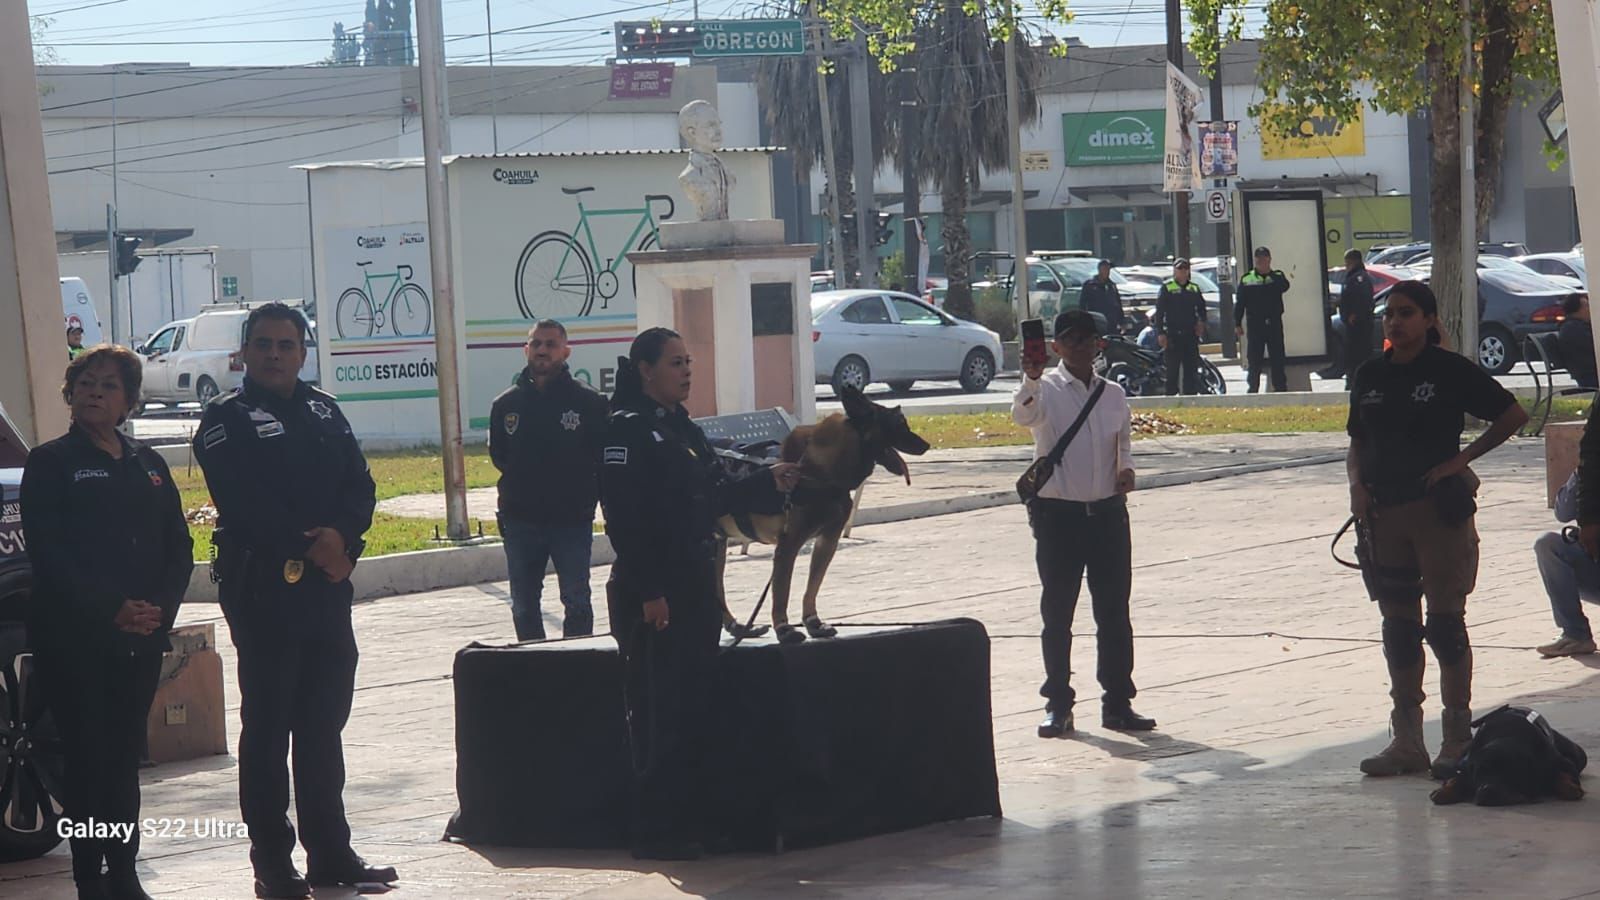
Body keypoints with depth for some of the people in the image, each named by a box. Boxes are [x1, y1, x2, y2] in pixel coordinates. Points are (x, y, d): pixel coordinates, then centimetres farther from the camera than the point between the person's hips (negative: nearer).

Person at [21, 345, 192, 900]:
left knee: (125, 757, 7)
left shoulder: (147, 465, 14)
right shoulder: (50, 463, -1)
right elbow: (48, 553, -10)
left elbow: (179, 547, 11)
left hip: (141, 639, 4)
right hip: (73, 640, -4)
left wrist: (159, 607, -7)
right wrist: (112, 609, -17)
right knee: (87, 757, -4)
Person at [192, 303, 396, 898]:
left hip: (328, 586, 6)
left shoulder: (324, 413, 15)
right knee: (267, 725, -1)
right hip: (262, 587, -6)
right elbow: (244, 504, -14)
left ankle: (330, 852, 18)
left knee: (324, 723, 11)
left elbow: (360, 486, 6)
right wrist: (310, 546, -16)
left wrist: (340, 537, -13)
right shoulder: (227, 419, -3)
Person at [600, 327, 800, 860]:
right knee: (659, 714, -7)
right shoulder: (628, 430, -12)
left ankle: (690, 820, 16)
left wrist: (768, 482, 11)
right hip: (652, 597, -9)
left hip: (695, 587, 9)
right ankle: (656, 831, -3)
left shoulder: (681, 429, 16)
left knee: (695, 709, 10)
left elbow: (713, 500, 22)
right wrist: (648, 591, -22)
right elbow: (624, 517, -18)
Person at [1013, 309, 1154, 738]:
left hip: (1108, 512, 4)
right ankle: (1058, 705, 10)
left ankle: (1118, 702, 14)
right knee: (1057, 613, 2)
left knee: (1114, 611, 6)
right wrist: (1031, 379, -43)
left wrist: (1126, 468, 0)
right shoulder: (1047, 389, -4)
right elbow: (1022, 416, -25)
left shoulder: (1113, 394, 10)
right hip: (1058, 514, -4)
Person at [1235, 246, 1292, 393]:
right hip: (1255, 324, -1)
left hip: (1274, 323, 1)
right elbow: (1240, 304, 4)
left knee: (1278, 357, 3)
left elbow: (1284, 286, -17)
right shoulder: (1247, 279, 4)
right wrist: (1237, 324, -1)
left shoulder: (1277, 276, 6)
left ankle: (1281, 387, 9)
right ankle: (1253, 388, 8)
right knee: (1254, 359, 2)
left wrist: (1271, 273, -20)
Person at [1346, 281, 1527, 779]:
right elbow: (1357, 444, 18)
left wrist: (1460, 459, -8)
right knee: (1398, 626, 9)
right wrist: (1356, 484, -1)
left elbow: (1513, 415, -2)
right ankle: (1407, 742, 16)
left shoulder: (1452, 370, -5)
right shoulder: (1371, 377, 10)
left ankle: (1458, 738, 2)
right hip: (1384, 512, 6)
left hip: (1439, 509, -6)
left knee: (1445, 622, -4)